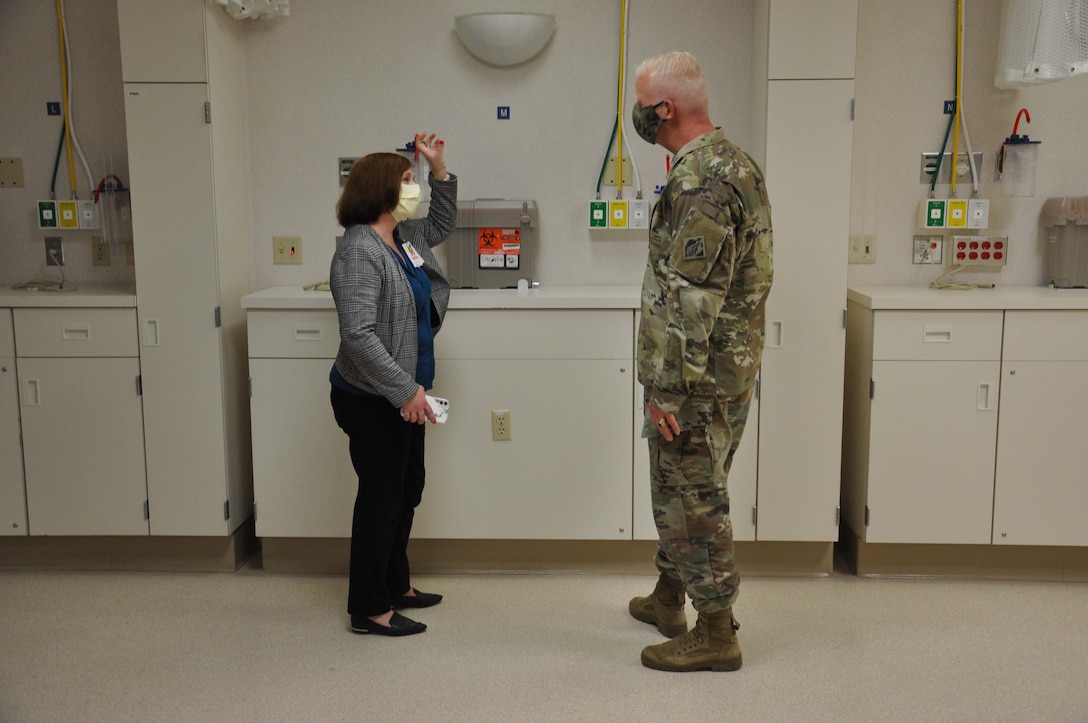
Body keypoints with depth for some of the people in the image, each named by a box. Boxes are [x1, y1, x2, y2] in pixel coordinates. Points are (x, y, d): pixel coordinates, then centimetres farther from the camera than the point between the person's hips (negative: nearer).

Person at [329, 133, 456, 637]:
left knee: (408, 489, 18)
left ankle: (395, 585, 34)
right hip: (371, 401, -10)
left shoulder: (404, 237, 9)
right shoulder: (359, 251, -21)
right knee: (381, 496, -1)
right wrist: (406, 389, -27)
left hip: (403, 395, 10)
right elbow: (359, 334, -28)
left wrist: (439, 168, 15)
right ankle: (369, 609, 12)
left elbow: (443, 224, 29)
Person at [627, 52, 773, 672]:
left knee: (695, 498, 2)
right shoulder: (732, 160, 13)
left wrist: (668, 389, -22)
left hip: (700, 376, -10)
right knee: (678, 485, 22)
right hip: (731, 362, 10)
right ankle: (668, 597, 39)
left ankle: (715, 634, 15)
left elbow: (690, 297, -26)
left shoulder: (699, 179, -22)